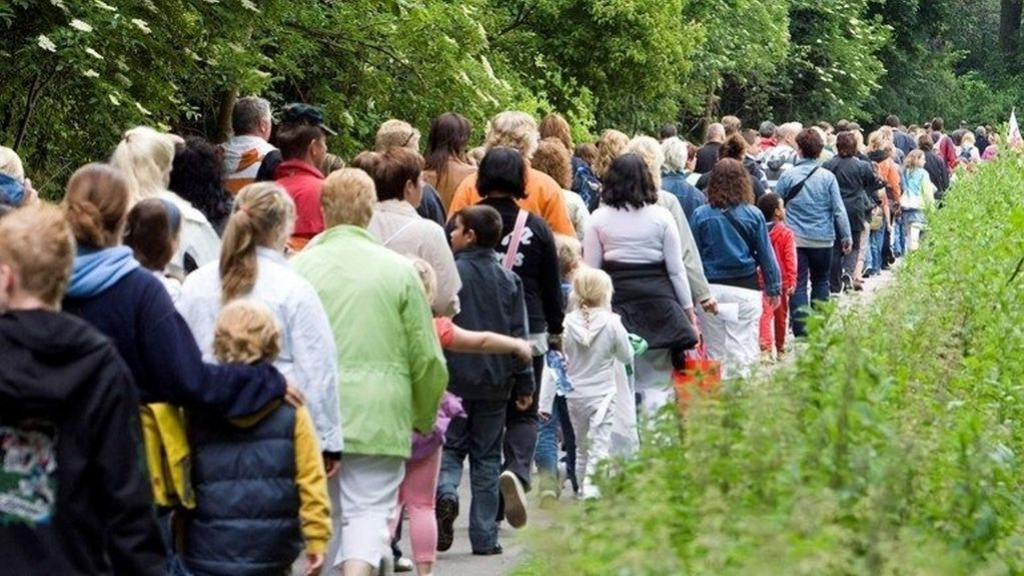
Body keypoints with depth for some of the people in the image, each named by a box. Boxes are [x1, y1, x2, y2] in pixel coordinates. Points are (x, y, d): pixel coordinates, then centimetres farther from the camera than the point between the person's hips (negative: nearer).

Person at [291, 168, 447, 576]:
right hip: (378, 416, -2)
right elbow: (427, 358, 1)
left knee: (326, 513, 16)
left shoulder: (299, 267, 0)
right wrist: (424, 417, 18)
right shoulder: (398, 269, -2)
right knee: (370, 510, -1)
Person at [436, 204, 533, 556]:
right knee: (487, 457, 9)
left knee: (450, 447, 10)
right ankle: (485, 537, 9)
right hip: (495, 381, 3)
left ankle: (446, 491, -21)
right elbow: (519, 335, 4)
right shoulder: (508, 279, 4)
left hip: (454, 378, -3)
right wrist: (524, 384, 8)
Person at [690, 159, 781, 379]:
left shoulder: (701, 215, -3)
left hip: (710, 289, 1)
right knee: (743, 352, 2)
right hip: (745, 287, -1)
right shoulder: (753, 215, -3)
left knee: (715, 352, 9)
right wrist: (774, 288, 12)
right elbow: (766, 254, 3)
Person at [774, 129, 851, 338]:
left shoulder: (788, 176, -6)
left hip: (794, 238, -1)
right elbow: (838, 209, -2)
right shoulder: (827, 177, -5)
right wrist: (846, 236, 6)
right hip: (822, 239, 1)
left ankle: (800, 329, -6)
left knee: (797, 283, 1)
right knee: (820, 281, 17)